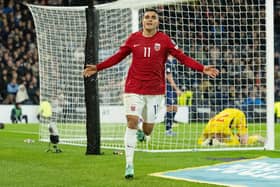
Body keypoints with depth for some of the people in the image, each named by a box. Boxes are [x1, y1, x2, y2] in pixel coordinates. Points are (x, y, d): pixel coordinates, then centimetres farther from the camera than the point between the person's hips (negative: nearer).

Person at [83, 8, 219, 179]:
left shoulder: (164, 40, 0)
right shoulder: (134, 39, 3)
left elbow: (182, 57, -2)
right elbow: (118, 57, 12)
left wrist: (202, 68, -11)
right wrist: (97, 68, 9)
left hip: (155, 90, 1)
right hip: (134, 88, -1)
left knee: (148, 129, 4)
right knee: (132, 121, -15)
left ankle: (141, 134, 45)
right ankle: (129, 165, -10)